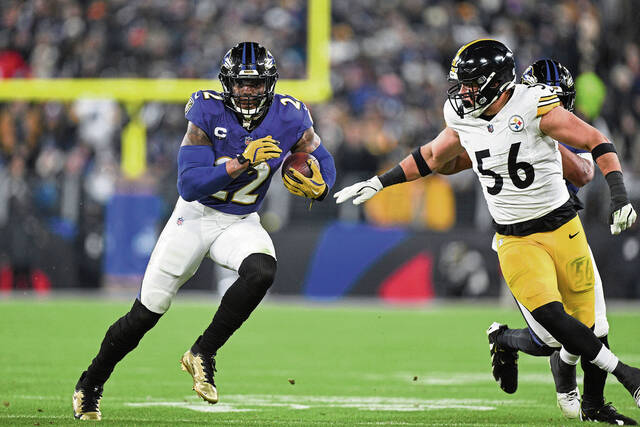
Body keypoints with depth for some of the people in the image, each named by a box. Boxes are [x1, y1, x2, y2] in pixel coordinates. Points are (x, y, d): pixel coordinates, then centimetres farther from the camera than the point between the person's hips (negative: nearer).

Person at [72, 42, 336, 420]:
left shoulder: (289, 119, -13)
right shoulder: (208, 113, -20)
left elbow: (324, 165, 1)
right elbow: (189, 185, -26)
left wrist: (316, 186, -22)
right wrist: (241, 163, -37)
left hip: (241, 223, 2)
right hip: (195, 217, -2)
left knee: (261, 272, -33)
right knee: (145, 314, 2)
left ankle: (203, 354, -16)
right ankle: (90, 386, 24)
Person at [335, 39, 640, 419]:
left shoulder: (534, 107, -15)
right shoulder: (464, 120, 0)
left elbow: (597, 143, -12)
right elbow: (432, 157, 20)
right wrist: (379, 183, 19)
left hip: (562, 227, -2)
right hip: (515, 241, 2)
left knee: (586, 326, 3)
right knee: (551, 318, -19)